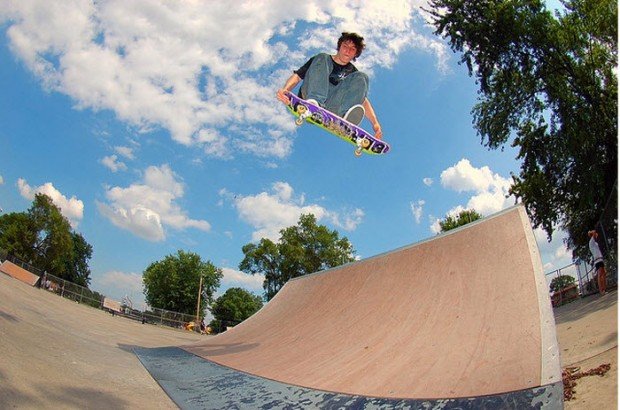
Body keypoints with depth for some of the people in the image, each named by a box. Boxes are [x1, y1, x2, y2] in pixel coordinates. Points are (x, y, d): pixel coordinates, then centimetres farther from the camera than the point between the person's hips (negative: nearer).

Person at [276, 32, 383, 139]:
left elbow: (363, 100, 15)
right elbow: (297, 76, 9)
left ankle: (345, 118, -41)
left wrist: (375, 123, -2)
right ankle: (313, 101, -41)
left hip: (333, 108, 1)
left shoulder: (353, 72, 24)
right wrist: (284, 90, -13)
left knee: (361, 78, -12)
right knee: (322, 58, -11)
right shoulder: (323, 58, 20)